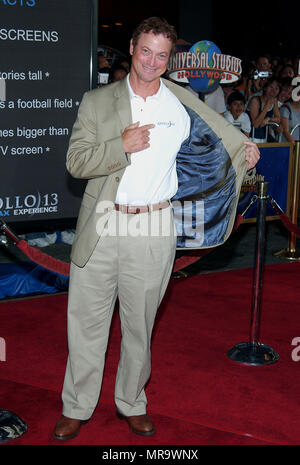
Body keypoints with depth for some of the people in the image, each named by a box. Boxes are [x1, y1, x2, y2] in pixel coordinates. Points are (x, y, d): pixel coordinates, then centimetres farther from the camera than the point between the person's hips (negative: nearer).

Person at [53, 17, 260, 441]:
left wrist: (245, 151, 3)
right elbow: (76, 162, -4)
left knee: (140, 324, 11)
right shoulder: (97, 101, 3)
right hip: (100, 229, 0)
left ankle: (131, 404, 29)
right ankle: (77, 407, 21)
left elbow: (225, 137, 21)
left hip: (154, 231, 0)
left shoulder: (184, 105, 5)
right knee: (87, 320, 6)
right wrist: (122, 145, -15)